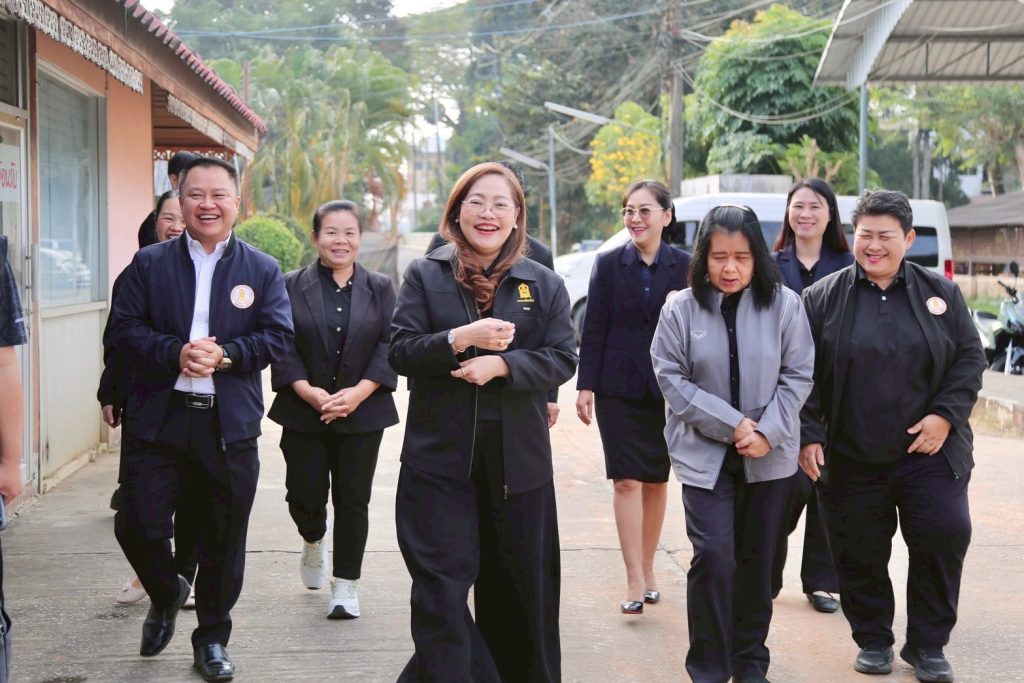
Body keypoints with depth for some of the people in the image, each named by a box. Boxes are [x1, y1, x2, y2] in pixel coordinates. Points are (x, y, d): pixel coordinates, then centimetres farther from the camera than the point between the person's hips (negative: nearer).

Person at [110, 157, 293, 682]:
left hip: (229, 426, 0)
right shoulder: (149, 264, 6)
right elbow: (125, 329, -1)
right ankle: (166, 595, 29)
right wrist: (176, 353, -18)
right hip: (158, 419, 0)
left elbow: (277, 337, -1)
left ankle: (212, 641, 25)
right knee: (137, 525, -4)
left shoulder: (263, 270, 7)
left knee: (223, 540, 7)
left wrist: (224, 354, -16)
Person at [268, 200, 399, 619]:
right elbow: (281, 346, -2)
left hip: (362, 413, 1)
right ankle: (313, 541, 35)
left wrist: (359, 392, -14)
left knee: (352, 499, 1)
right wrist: (308, 391, -15)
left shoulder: (380, 289, 6)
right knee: (305, 495, 0)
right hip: (304, 414, 0)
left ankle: (345, 586, 11)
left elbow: (390, 346, -1)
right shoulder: (291, 287, 3)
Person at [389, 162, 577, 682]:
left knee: (520, 586, 13)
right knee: (442, 585, -6)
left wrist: (501, 365, -18)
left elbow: (563, 360, -3)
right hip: (440, 457, -1)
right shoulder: (424, 276, 4)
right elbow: (400, 353, -5)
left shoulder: (545, 285, 7)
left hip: (519, 458, 2)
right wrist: (461, 339, -20)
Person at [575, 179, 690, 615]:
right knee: (627, 481, -6)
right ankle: (635, 580, -5)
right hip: (619, 389, -1)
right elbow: (593, 329, 0)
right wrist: (586, 386, -4)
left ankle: (647, 570, 23)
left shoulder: (684, 267, 2)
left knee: (656, 481, 9)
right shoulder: (609, 264, 1)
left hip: (667, 390, 1)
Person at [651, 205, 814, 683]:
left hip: (769, 456, 2)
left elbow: (797, 376, -2)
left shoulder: (784, 305, -5)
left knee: (757, 560, 11)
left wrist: (767, 433, -14)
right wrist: (733, 423, -15)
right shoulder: (681, 309, -6)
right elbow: (671, 378, -8)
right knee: (713, 556, -12)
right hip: (704, 453, -1)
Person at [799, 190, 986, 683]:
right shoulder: (823, 298, 1)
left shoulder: (940, 293, 5)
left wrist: (945, 416, -7)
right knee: (859, 554, 5)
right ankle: (873, 641, 26)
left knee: (944, 538, -6)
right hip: (850, 458, 0)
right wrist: (808, 435, -7)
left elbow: (970, 358, 6)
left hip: (929, 451, 1)